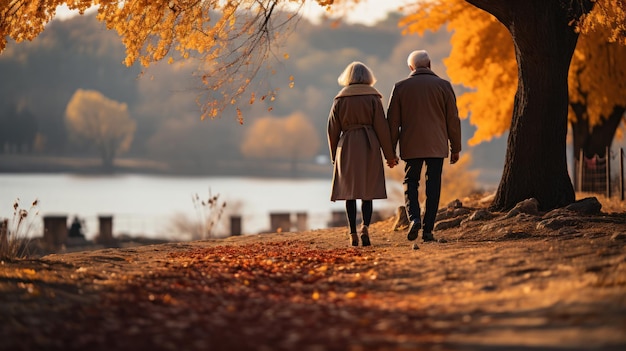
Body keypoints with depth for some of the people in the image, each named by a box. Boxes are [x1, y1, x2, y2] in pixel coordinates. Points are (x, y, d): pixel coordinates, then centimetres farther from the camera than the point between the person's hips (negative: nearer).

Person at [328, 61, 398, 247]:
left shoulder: (340, 99, 5)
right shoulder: (373, 97, 1)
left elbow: (333, 129, 7)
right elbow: (381, 127, -1)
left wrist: (334, 155, 18)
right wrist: (390, 154, 4)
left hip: (347, 147, 1)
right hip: (369, 146, -1)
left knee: (350, 191, 4)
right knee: (368, 190, 5)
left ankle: (353, 233, 0)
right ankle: (365, 226, -16)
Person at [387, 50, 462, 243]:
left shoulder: (400, 87, 2)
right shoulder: (443, 86, 2)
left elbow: (393, 121, 4)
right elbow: (453, 119, 3)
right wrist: (455, 148, 10)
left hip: (411, 146, 0)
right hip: (436, 146, 0)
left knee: (410, 182, 11)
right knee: (433, 186, 4)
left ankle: (414, 218, -12)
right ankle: (428, 230, 1)